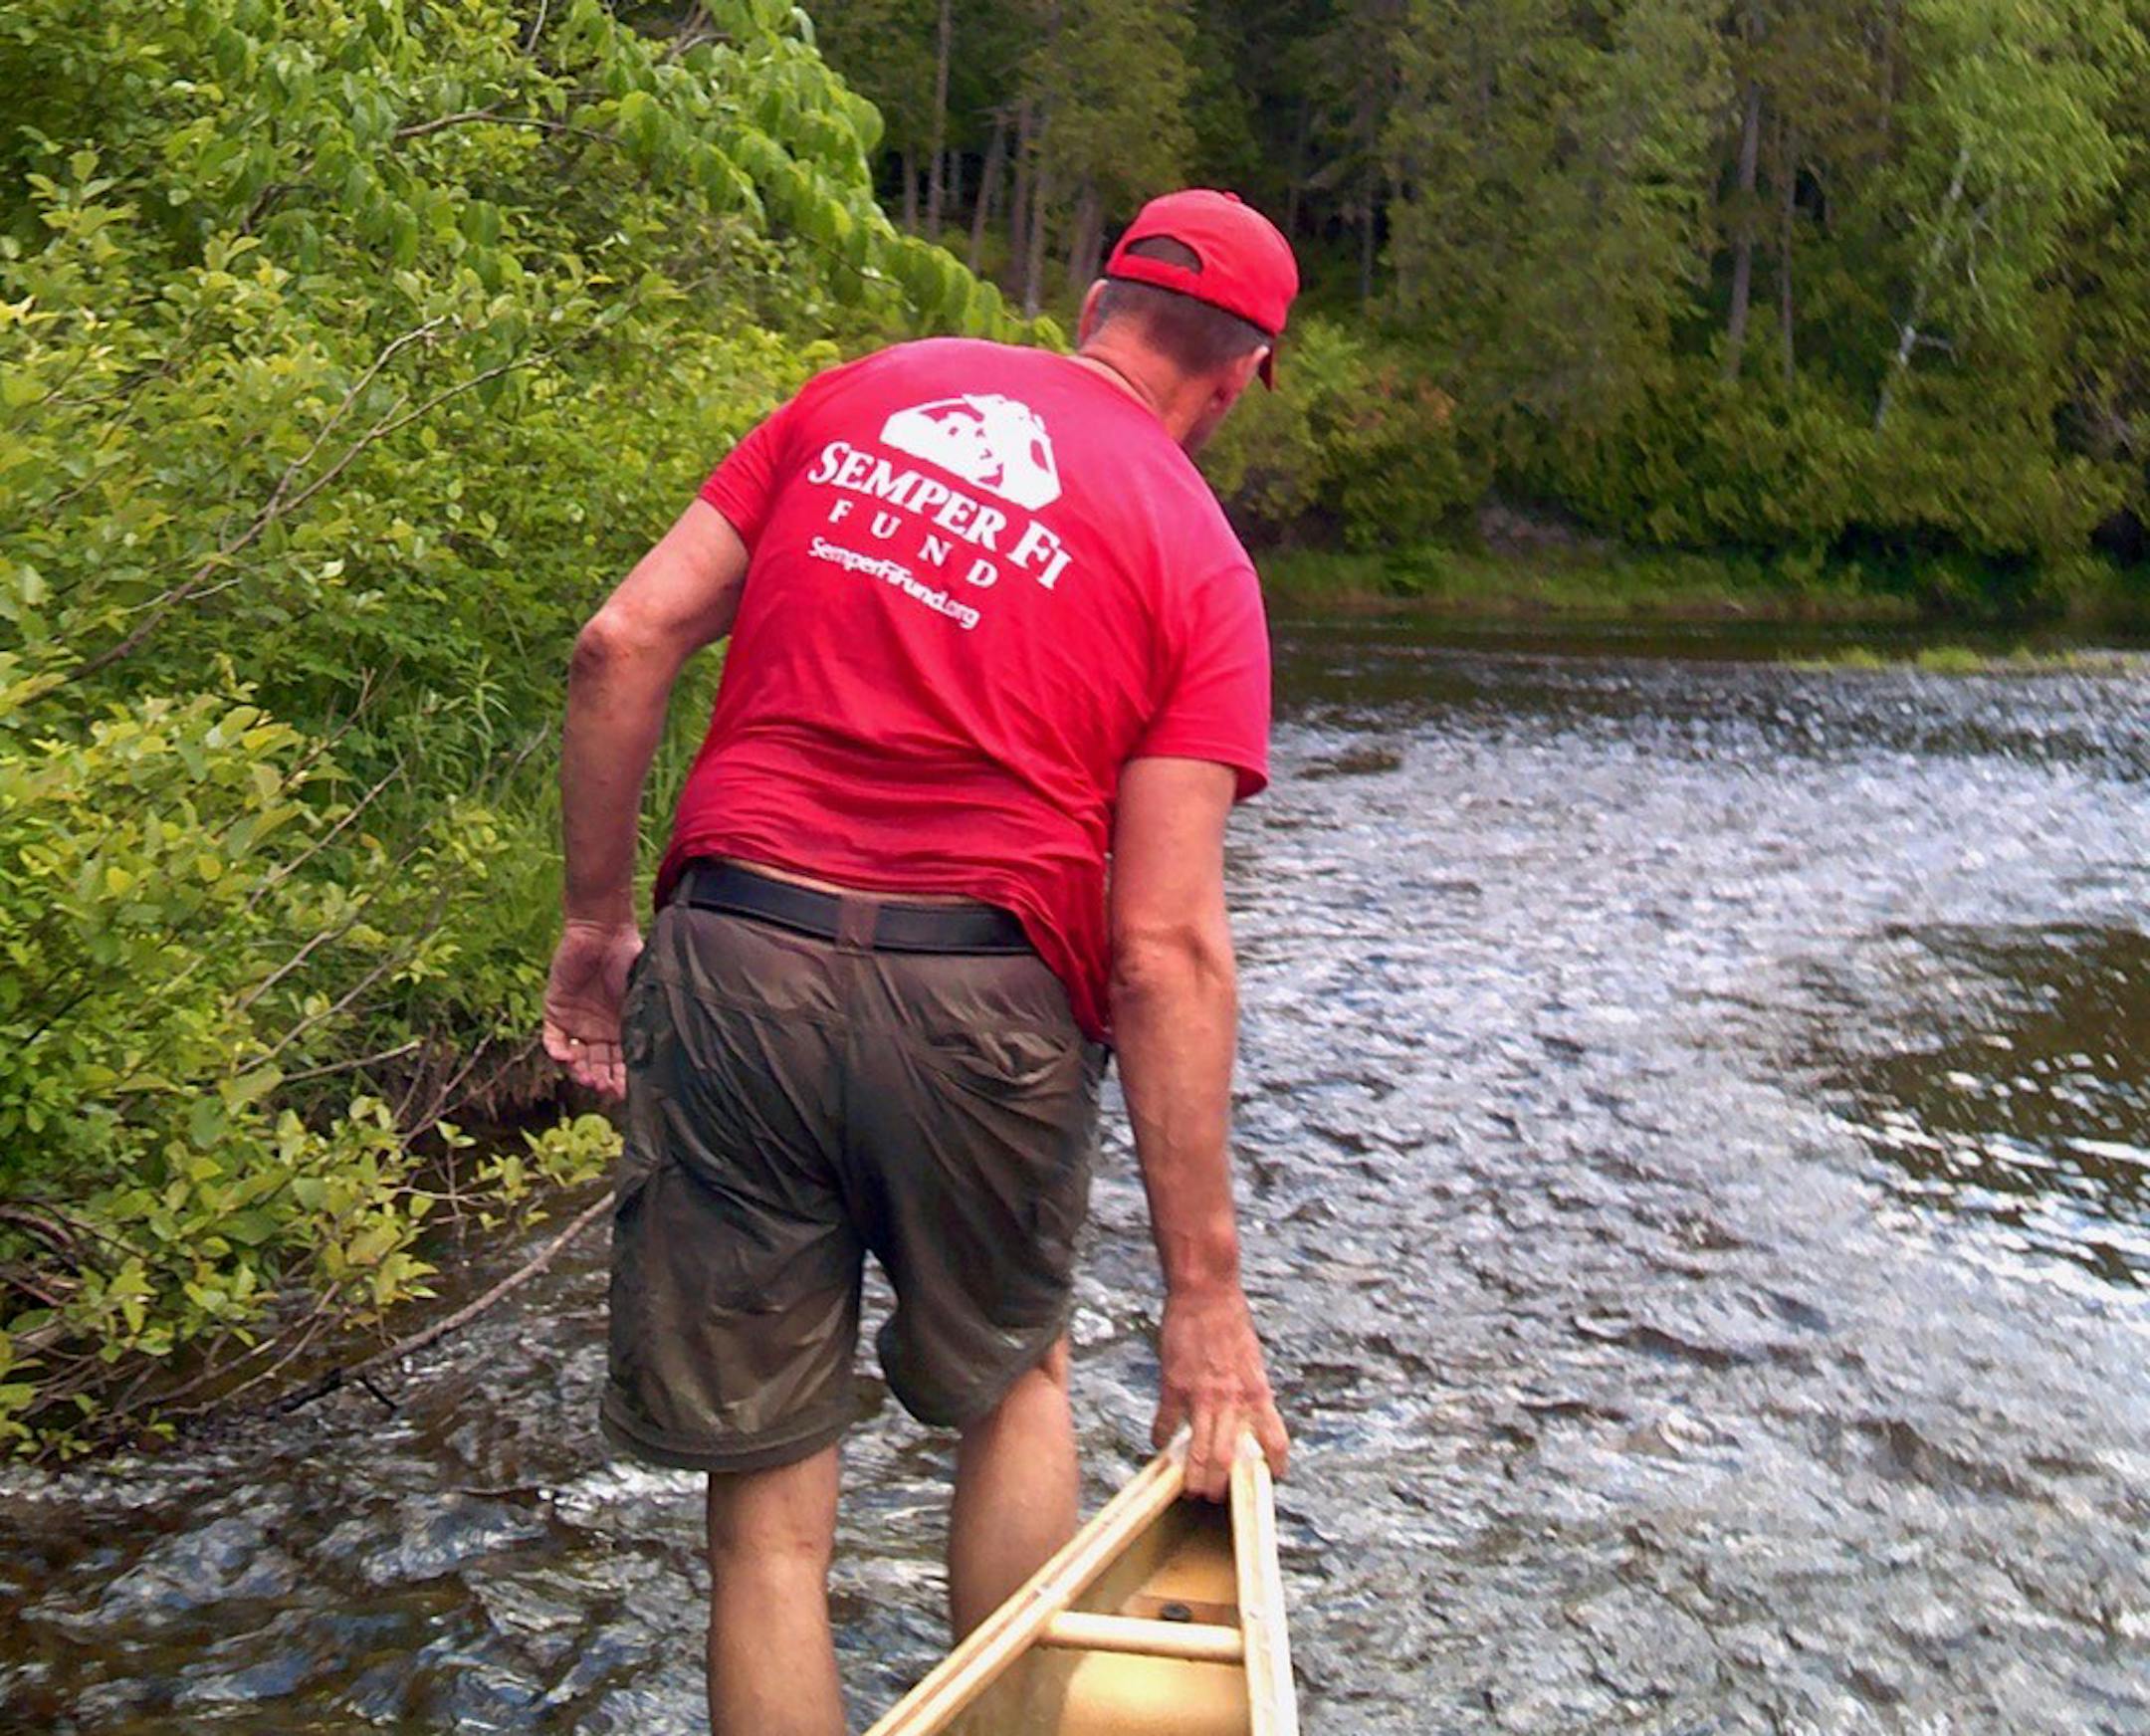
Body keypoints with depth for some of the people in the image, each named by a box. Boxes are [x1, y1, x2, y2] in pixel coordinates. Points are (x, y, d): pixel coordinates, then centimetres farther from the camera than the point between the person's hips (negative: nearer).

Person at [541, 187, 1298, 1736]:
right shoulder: (1198, 563, 0)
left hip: (729, 962, 2)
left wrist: (596, 917, 12)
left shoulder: (865, 396, 10)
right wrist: (1205, 1292, -5)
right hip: (976, 1006, -2)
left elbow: (625, 644, 3)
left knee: (769, 1494, 12)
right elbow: (1164, 951, -8)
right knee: (1015, 1377, 27)